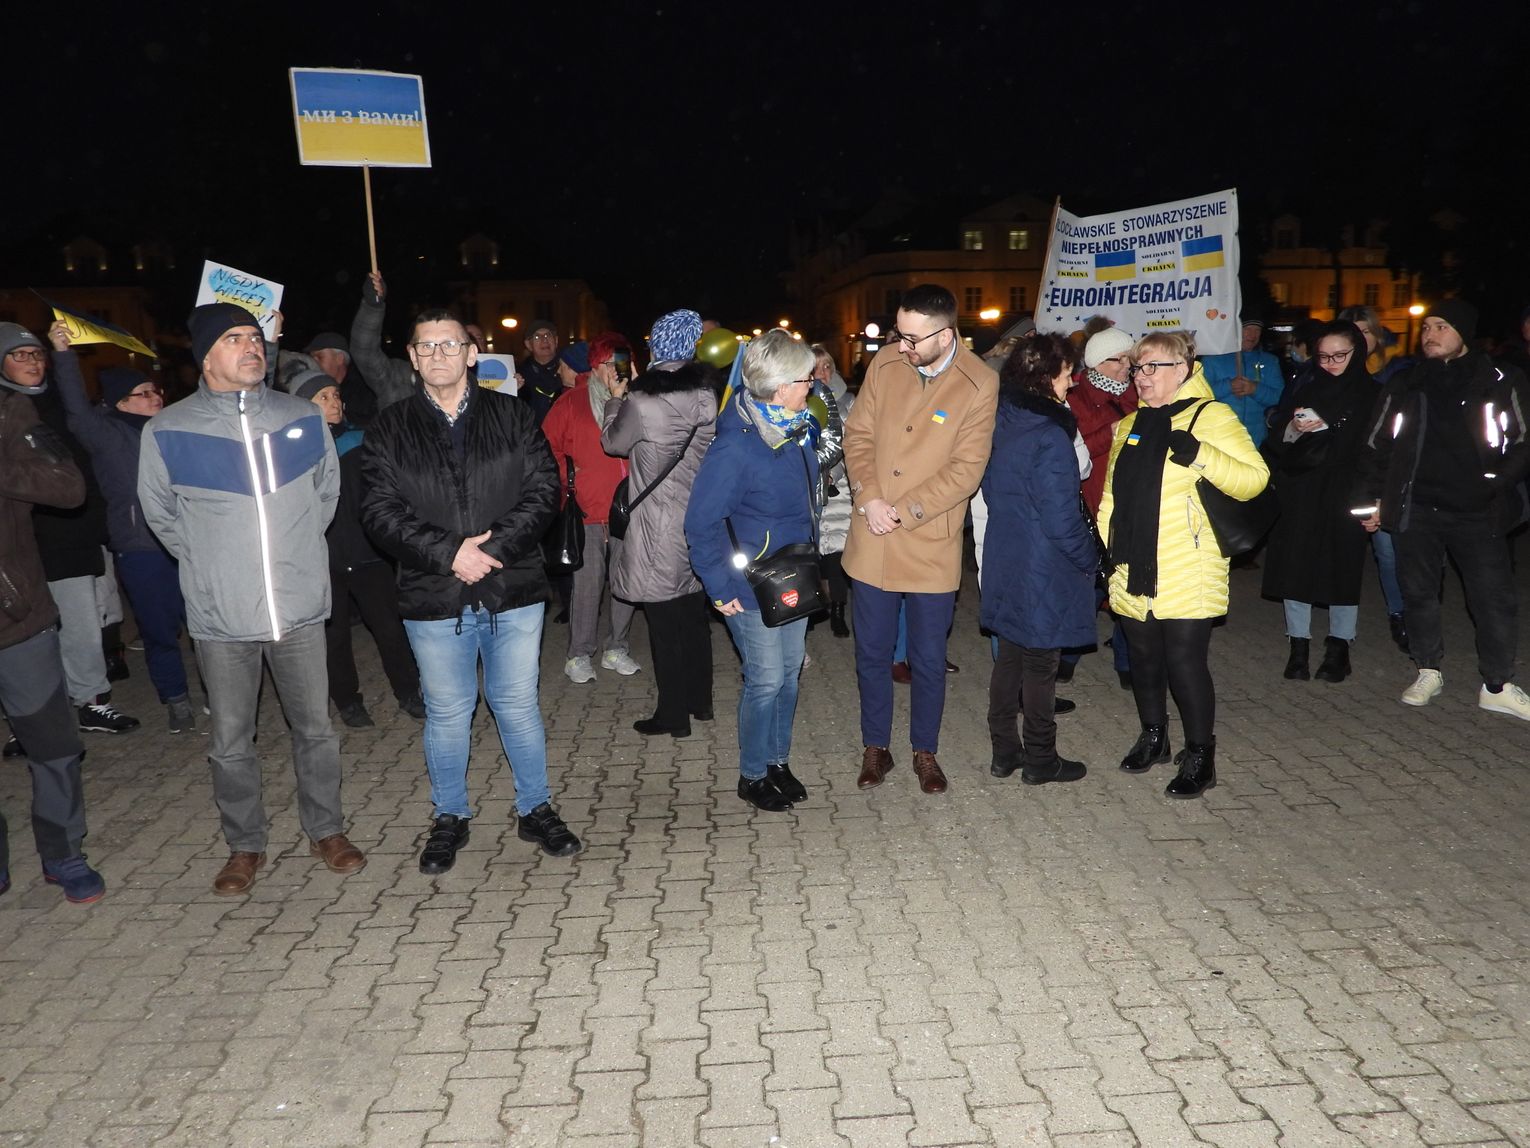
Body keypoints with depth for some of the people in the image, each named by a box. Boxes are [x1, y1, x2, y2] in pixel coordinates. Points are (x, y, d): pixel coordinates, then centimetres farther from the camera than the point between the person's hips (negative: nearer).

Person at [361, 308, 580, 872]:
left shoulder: (511, 416, 3)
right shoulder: (389, 429, 3)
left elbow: (543, 488, -4)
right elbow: (380, 509, -5)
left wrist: (492, 546, -16)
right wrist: (449, 552, -18)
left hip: (514, 591, 0)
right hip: (434, 597, 0)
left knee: (519, 706, 11)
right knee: (447, 714, 12)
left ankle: (536, 810, 29)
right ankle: (450, 818, 31)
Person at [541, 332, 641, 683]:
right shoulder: (572, 401, 0)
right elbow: (547, 445, 3)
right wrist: (565, 481, -2)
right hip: (587, 510, -3)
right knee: (587, 585, 0)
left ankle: (616, 648, 24)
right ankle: (579, 654, 13)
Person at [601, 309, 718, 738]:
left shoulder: (641, 402, -16)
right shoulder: (707, 394, -4)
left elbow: (612, 441, 1)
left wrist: (615, 403, 17)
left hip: (659, 531, -5)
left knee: (665, 624, 5)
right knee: (695, 616, 17)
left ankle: (673, 714, 14)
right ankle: (700, 701, 30)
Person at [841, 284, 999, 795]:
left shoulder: (979, 384, -9)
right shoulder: (885, 362, 1)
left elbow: (967, 469, -12)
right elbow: (858, 434, 4)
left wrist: (903, 512, -16)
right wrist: (868, 498, -11)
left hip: (932, 546, -3)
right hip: (872, 543, 3)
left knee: (929, 660, 11)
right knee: (872, 654, 13)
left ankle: (925, 752, 31)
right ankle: (875, 748, 31)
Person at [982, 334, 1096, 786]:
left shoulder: (1002, 422, 2)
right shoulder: (1050, 436, -21)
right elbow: (1061, 519, -20)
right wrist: (1091, 561, -6)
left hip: (1005, 562, 7)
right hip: (1044, 571, -7)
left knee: (1009, 657, 17)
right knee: (1040, 665, 6)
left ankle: (1004, 751, 26)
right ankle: (1040, 760, 20)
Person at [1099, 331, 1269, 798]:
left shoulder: (1211, 417, -6)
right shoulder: (1130, 425, 15)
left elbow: (1254, 478, -17)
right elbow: (1111, 496, 20)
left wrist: (1199, 454, -29)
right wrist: (1101, 548, 13)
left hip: (1186, 578, -6)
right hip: (1133, 573, 6)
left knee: (1185, 661, -3)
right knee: (1144, 658, 15)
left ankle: (1200, 756, 13)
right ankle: (1153, 737, 33)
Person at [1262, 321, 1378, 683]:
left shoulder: (1371, 395, 3)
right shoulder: (1307, 389, 10)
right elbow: (1277, 440, 4)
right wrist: (1293, 429, -16)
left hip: (1343, 497, -2)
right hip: (1299, 494, 2)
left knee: (1342, 567, 3)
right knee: (1294, 565, 0)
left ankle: (1339, 646, 17)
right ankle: (1299, 646, 10)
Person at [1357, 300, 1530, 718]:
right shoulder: (1405, 385, 8)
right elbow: (1376, 445, 11)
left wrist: (1495, 483, -13)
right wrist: (1376, 497, 6)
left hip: (1478, 512, -2)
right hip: (1416, 510, 2)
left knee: (1495, 597, 0)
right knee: (1418, 592, 10)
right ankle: (1428, 672, 27)